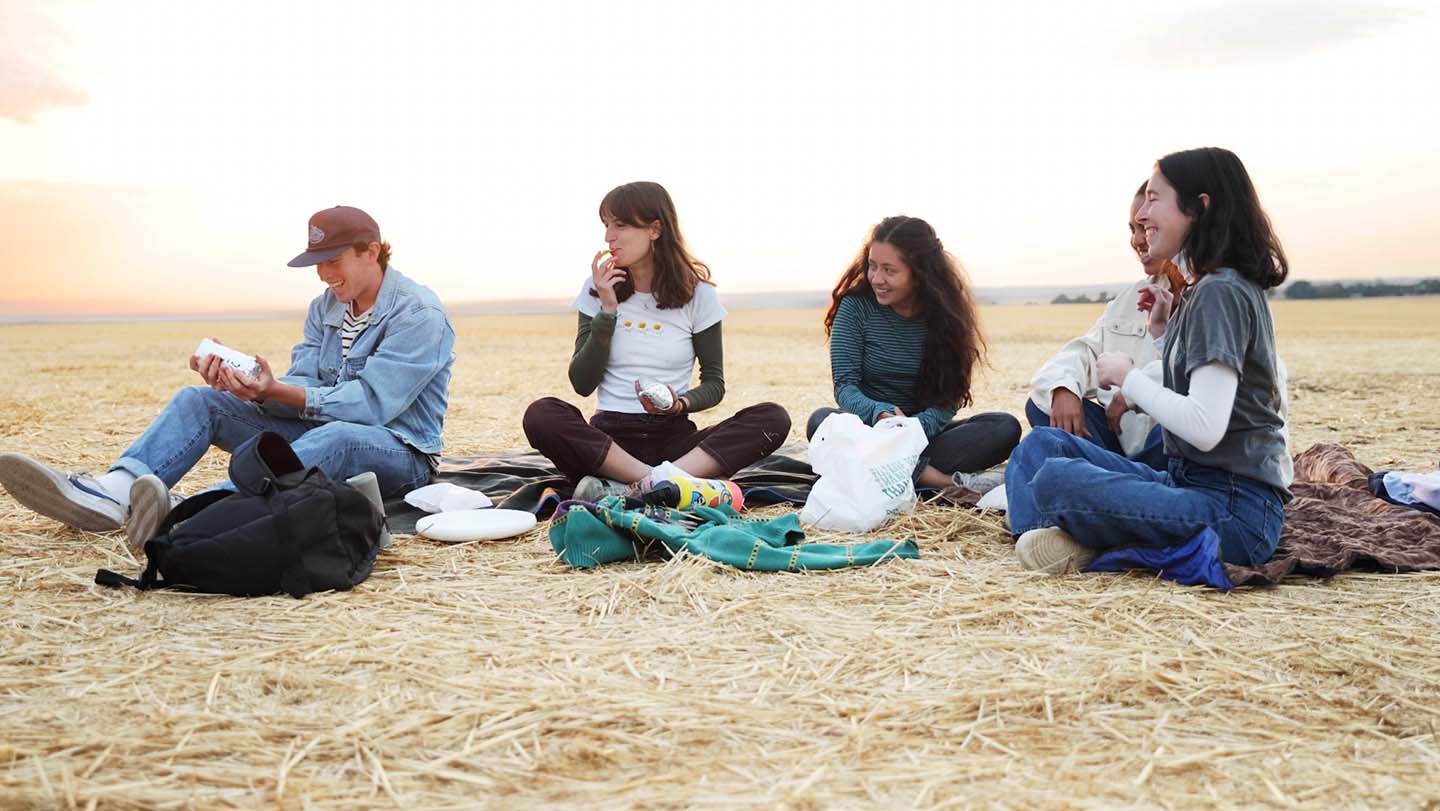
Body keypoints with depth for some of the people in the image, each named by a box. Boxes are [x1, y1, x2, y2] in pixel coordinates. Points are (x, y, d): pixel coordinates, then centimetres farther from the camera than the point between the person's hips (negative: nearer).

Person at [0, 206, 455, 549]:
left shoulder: (419, 315, -12)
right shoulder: (325, 308, 12)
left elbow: (370, 402, -23)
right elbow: (302, 392, 1)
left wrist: (276, 391, -30)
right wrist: (244, 383, -19)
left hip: (401, 452, -7)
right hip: (319, 431, 7)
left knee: (337, 436, -43)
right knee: (200, 401, -6)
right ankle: (113, 493, -33)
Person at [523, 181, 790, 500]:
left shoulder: (697, 293, 5)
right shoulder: (598, 289, 7)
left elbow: (714, 383, 7)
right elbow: (582, 384, 1)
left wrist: (681, 404, -14)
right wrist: (607, 311, -7)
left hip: (674, 437, 0)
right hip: (610, 436, 0)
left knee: (773, 418, -25)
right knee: (541, 415, -30)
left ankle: (632, 488, -35)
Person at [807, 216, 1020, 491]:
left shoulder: (945, 313, -2)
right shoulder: (856, 307, -6)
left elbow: (949, 398, -8)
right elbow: (844, 386, -12)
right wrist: (880, 414, -34)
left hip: (925, 430, 1)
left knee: (1006, 428, -21)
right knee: (821, 421, -33)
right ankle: (939, 479, -35)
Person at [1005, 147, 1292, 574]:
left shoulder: (1221, 294, -15)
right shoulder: (1211, 289, 14)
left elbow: (1205, 427, -24)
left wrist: (1128, 377, -10)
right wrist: (1165, 333, 13)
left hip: (1235, 510, -10)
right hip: (1187, 482, 10)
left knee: (1056, 480, -29)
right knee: (1043, 443, 9)